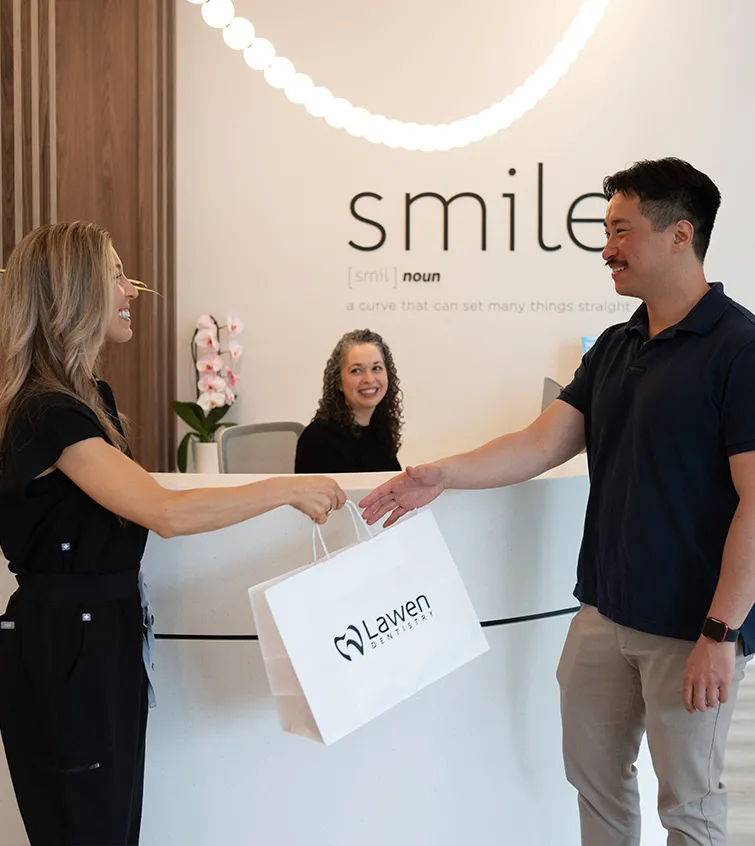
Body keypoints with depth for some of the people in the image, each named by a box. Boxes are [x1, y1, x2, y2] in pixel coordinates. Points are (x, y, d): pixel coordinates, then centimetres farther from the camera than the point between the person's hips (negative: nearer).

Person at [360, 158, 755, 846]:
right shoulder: (615, 348, 8)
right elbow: (545, 441, 3)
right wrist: (441, 475, -9)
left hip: (691, 626, -7)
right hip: (605, 611, 7)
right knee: (594, 776, 19)